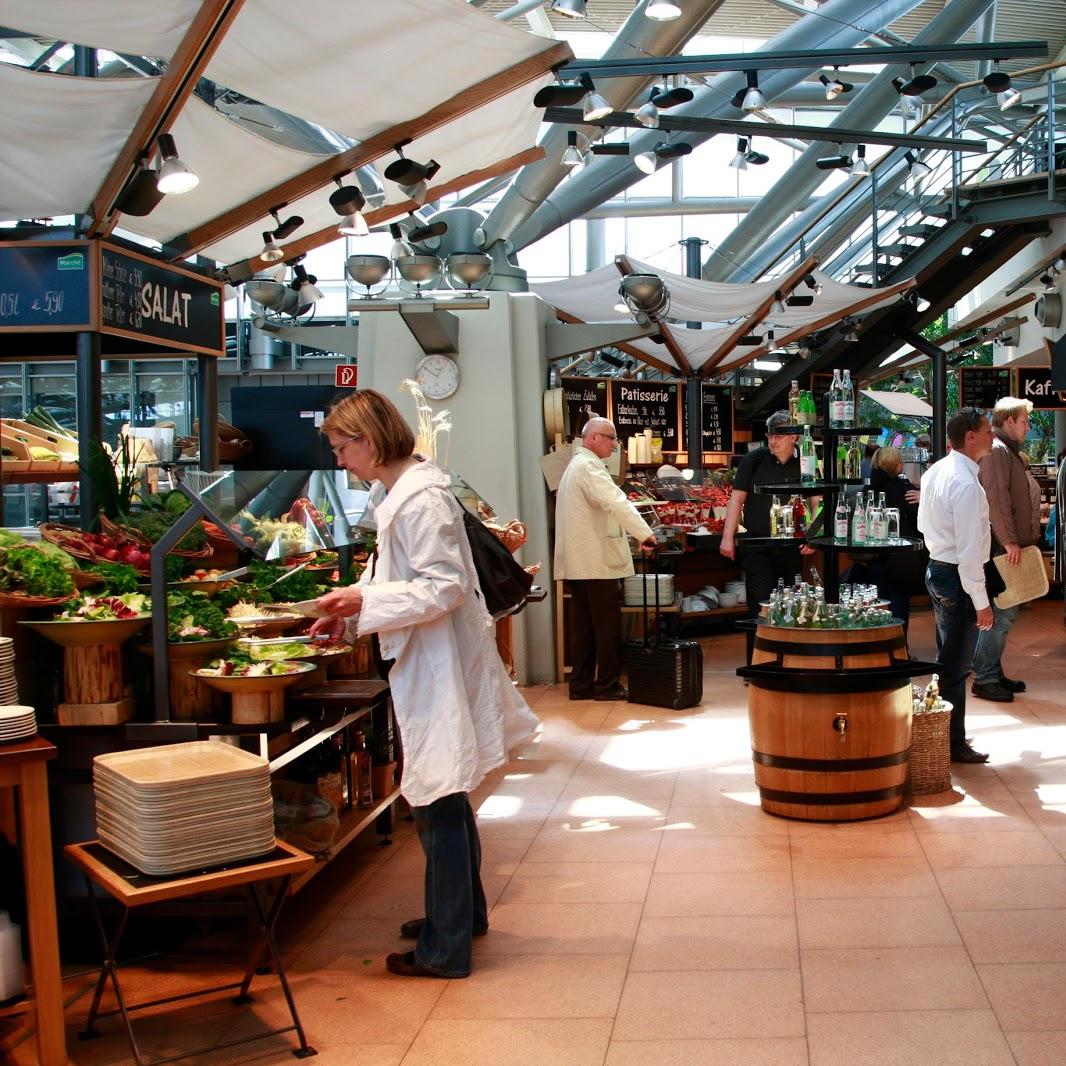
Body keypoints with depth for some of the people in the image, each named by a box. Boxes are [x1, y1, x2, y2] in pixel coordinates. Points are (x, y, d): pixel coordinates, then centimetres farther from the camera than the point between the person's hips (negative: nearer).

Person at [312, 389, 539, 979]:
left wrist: (365, 601, -21)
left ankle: (445, 948, 10)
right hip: (425, 664, 10)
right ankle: (463, 910, 37)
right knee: (443, 796, 21)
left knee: (436, 802, -1)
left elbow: (446, 586, -24)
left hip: (441, 667, -10)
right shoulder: (397, 493, 11)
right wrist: (351, 614, 10)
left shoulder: (421, 498, -20)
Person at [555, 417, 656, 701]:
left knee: (584, 624, 10)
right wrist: (644, 533, -26)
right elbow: (616, 502, -24)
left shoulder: (575, 465, 21)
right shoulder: (589, 466, -13)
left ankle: (581, 684, 13)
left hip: (577, 561, 10)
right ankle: (607, 685, 2)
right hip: (596, 561, -10)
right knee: (608, 625, -3)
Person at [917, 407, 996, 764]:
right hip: (957, 578, -10)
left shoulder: (935, 471, 5)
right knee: (956, 665, 2)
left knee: (948, 659, 20)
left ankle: (945, 733, 32)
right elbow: (970, 550, -24)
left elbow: (924, 522, 17)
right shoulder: (965, 483, -23)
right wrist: (981, 602, -19)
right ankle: (953, 745, 12)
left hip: (937, 569, 10)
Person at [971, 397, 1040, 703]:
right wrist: (1009, 541, -24)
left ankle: (993, 673, 21)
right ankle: (984, 680, -3)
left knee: (1005, 612, 14)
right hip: (1002, 547, -11)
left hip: (1009, 546, 11)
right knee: (1002, 612, -8)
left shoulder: (1008, 451, 20)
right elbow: (996, 498, -22)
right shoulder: (997, 450, -14)